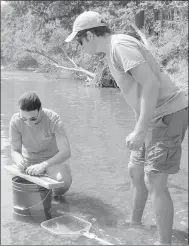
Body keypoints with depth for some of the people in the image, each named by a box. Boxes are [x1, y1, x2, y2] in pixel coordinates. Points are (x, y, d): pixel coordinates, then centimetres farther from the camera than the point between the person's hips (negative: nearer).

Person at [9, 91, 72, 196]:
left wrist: (43, 165, -46)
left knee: (63, 181, -33)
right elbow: (15, 151, -11)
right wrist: (19, 160, -37)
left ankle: (56, 193, 6)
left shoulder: (53, 119, -27)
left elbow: (66, 152, -32)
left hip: (53, 159, -2)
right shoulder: (15, 121, -20)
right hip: (29, 160, 3)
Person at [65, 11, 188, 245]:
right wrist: (139, 129, 19)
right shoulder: (113, 50, 12)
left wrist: (139, 131, -26)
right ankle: (135, 223, 36)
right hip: (154, 116, 10)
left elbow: (151, 85, -26)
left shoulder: (121, 45, -17)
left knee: (154, 182, -8)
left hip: (168, 114, -10)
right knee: (135, 171, 18)